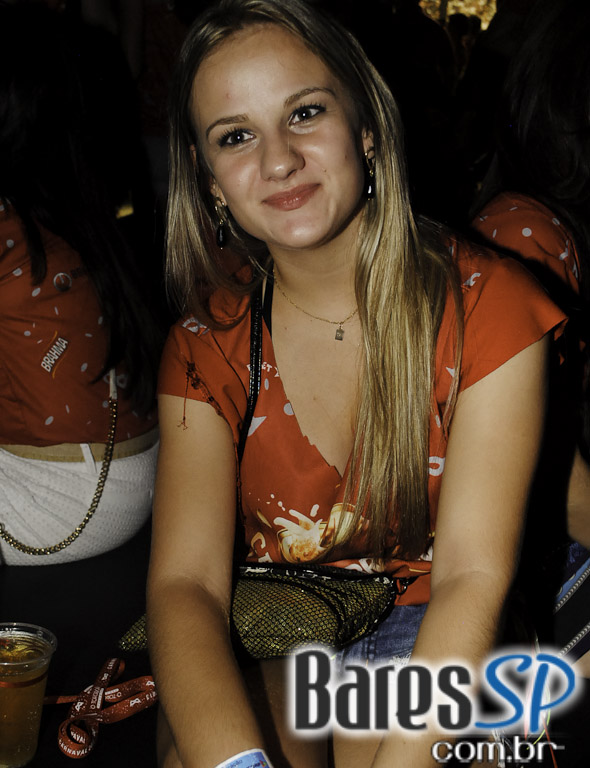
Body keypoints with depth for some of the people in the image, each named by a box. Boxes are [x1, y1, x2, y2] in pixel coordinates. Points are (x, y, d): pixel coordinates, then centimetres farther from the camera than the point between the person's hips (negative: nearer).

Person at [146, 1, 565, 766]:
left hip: (427, 632, -1)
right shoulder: (208, 338, -4)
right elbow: (185, 579, -15)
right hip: (265, 650, 2)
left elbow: (474, 576, -18)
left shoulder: (487, 303, -12)